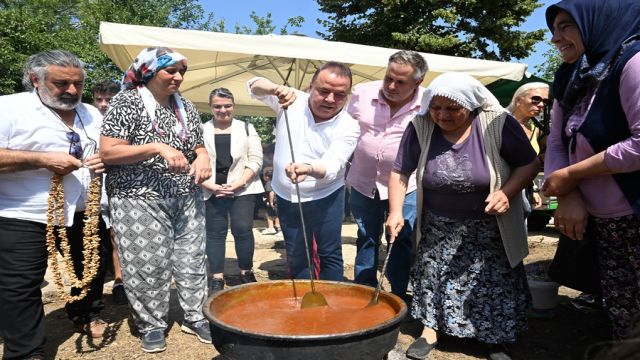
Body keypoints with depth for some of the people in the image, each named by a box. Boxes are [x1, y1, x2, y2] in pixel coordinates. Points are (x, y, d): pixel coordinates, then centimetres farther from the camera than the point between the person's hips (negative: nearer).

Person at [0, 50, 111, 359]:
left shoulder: (92, 115, 8)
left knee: (91, 270, 18)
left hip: (83, 215, 5)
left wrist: (105, 162, -7)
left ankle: (88, 316, 41)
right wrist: (41, 159, -25)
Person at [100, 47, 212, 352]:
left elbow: (199, 146, 18)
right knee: (148, 264, -1)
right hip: (141, 198, -5)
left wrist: (202, 157, -6)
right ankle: (152, 324, 17)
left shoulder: (185, 106, 11)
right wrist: (157, 148, -23)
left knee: (192, 257, 8)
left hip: (187, 198, 5)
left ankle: (195, 316, 22)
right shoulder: (127, 102, -6)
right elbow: (108, 152, -13)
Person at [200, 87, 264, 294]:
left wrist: (239, 183, -11)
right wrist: (212, 186, -10)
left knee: (243, 229, -7)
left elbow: (255, 160, 0)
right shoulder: (201, 131, 7)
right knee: (215, 233, 5)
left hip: (243, 190, -1)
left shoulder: (246, 128, 7)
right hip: (212, 192, 1)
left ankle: (247, 273, 11)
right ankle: (216, 279, 14)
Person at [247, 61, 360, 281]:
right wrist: (275, 89, -33)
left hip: (325, 197, -3)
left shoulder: (348, 127, -17)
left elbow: (331, 167, -27)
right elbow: (254, 86, -9)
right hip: (286, 197, 3)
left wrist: (308, 169, -51)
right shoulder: (292, 100, -10)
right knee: (296, 257, 14)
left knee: (330, 255, 4)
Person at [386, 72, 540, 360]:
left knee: (494, 282, 7)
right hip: (438, 226, 2)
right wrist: (396, 211, -19)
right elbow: (400, 173, -8)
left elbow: (530, 163, -9)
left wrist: (507, 192, -25)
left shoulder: (497, 123, -19)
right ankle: (430, 329, 27)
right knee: (433, 276, 8)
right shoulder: (420, 127, -14)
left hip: (489, 226, -1)